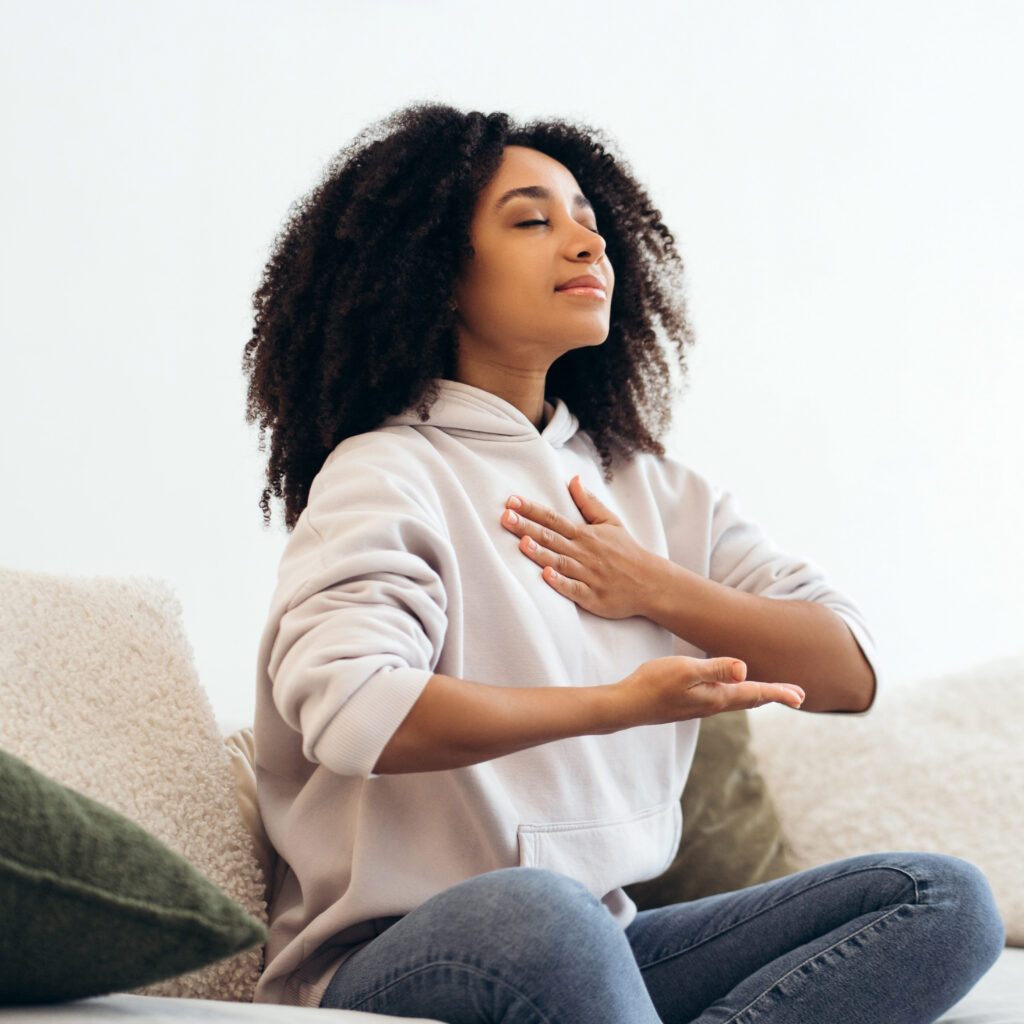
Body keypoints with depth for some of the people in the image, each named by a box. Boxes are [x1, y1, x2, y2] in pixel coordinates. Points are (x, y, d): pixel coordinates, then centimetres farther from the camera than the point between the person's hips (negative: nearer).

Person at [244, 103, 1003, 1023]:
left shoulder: (648, 488, 16)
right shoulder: (386, 474, -4)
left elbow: (848, 671, 10)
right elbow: (350, 712, -24)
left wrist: (656, 590, -4)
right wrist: (618, 702, -32)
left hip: (603, 947, 7)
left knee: (945, 900, -12)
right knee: (534, 911, -41)